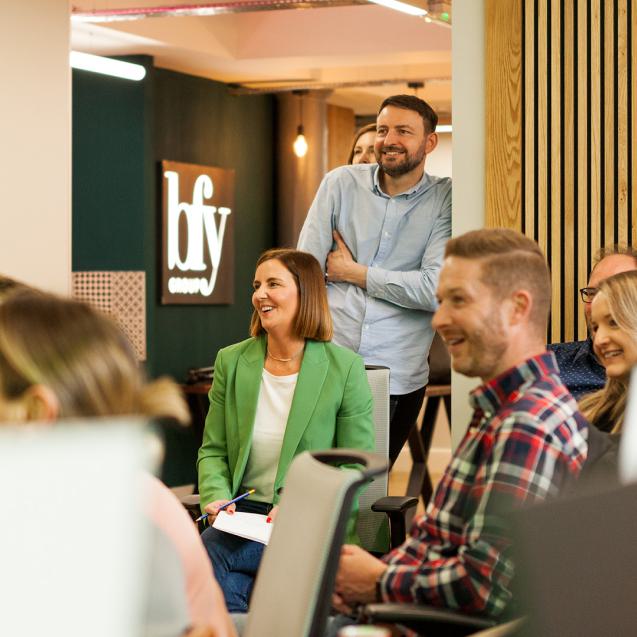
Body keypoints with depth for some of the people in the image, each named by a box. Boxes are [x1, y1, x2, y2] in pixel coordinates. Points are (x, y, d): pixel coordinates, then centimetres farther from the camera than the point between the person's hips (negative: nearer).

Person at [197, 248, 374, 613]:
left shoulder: (345, 368, -3)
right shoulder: (232, 361, 8)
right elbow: (213, 450, 11)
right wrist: (217, 498, -10)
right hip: (243, 514, 3)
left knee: (208, 554, -29)